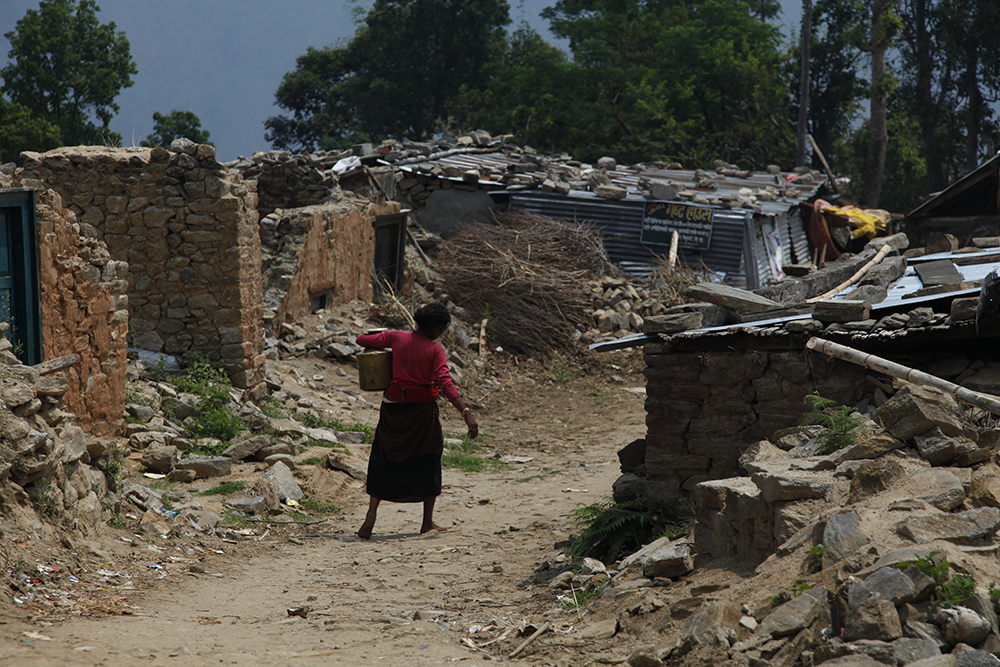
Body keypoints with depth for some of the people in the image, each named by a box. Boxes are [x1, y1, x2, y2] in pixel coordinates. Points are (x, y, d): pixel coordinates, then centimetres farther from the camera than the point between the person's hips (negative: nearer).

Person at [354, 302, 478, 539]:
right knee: (428, 462, 13)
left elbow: (362, 340, 4)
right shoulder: (435, 350, -11)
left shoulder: (396, 338, -2)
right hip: (422, 410, -3)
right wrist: (466, 413, -28)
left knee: (382, 461, 12)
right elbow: (445, 383, -23)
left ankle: (371, 514, -5)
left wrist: (379, 339, 26)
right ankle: (428, 521, 17)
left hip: (394, 407, 3)